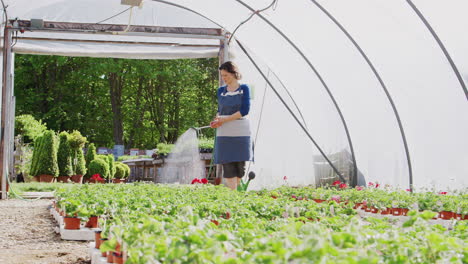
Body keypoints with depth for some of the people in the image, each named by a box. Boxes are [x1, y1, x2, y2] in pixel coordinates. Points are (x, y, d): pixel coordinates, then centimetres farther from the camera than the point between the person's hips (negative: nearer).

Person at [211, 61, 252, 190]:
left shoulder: (244, 89, 2)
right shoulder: (221, 90, 13)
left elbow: (245, 110, -7)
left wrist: (225, 119, -12)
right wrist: (217, 119, -4)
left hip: (241, 132, -2)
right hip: (224, 133, 2)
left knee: (240, 165, 1)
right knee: (228, 165, -8)